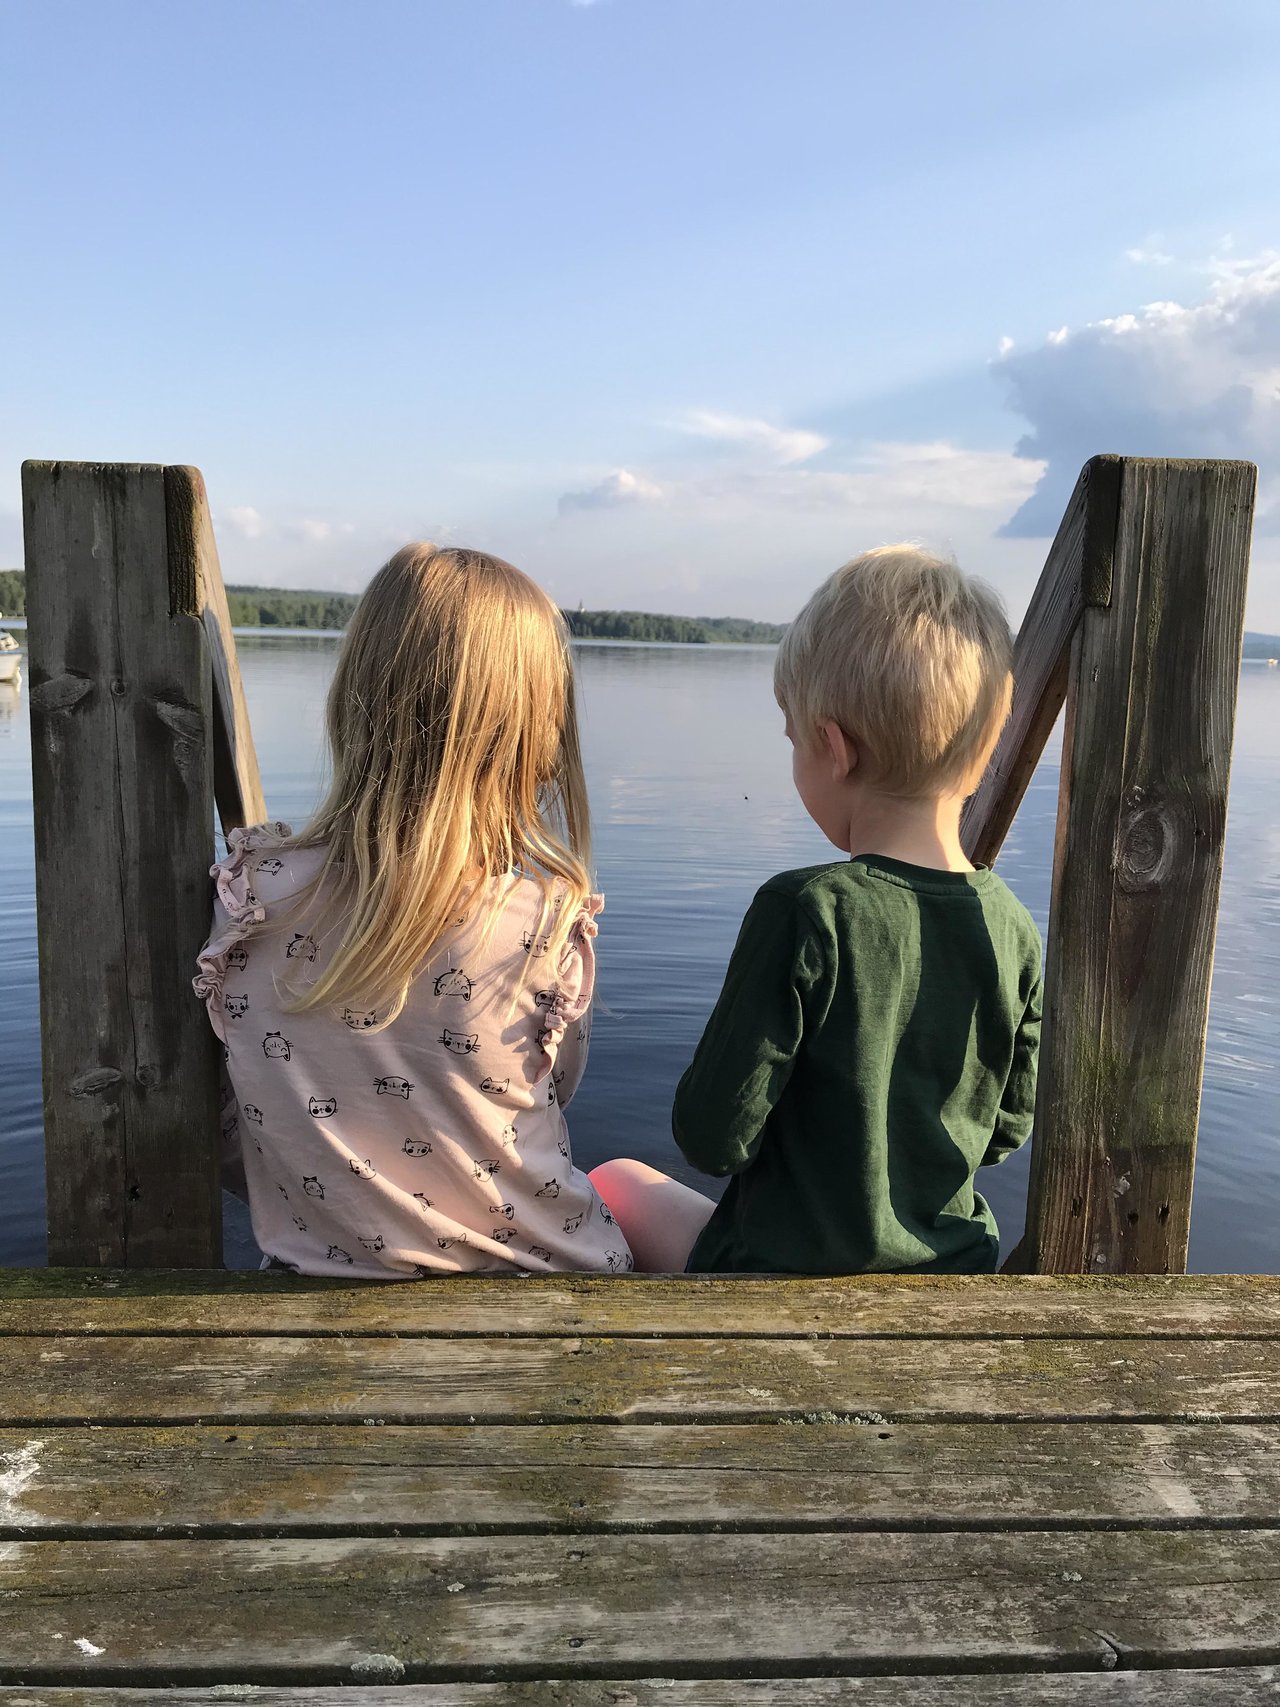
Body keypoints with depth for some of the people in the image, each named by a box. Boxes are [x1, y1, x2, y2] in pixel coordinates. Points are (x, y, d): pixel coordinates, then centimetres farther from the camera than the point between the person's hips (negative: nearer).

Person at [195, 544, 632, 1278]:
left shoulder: (254, 891, -12)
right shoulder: (549, 911, -17)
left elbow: (232, 1137, -1)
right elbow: (553, 1094, 1)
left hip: (328, 1267, 3)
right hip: (540, 1270, -2)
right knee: (624, 1181, 29)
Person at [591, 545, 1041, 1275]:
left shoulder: (805, 912, -27)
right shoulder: (1014, 929, -10)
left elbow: (714, 1138, -21)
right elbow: (1007, 1130, 3)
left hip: (789, 1270, -5)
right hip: (952, 1270, 6)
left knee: (616, 1182, 20)